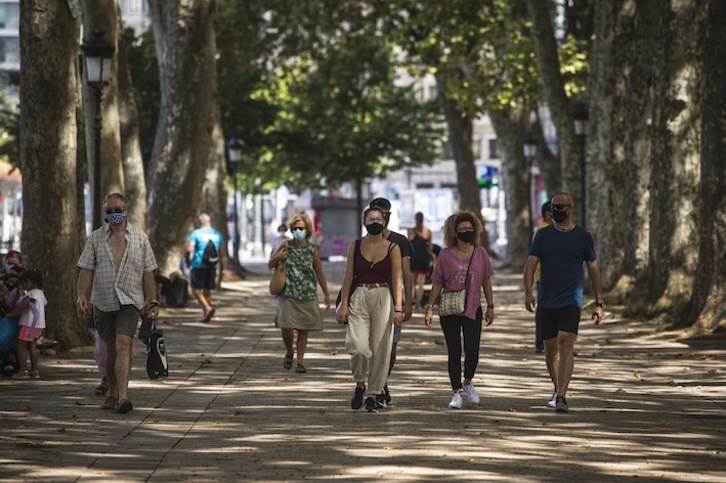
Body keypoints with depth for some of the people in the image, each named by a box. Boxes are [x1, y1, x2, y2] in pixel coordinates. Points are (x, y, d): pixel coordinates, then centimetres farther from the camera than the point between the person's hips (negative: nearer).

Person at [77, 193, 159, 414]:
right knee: (111, 349, 10)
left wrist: (152, 301, 2)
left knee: (123, 344, -18)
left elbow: (148, 272, 7)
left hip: (130, 302, -2)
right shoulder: (95, 238, 7)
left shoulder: (140, 237, 5)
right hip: (103, 302, 2)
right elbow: (86, 270, 4)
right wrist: (82, 295, -9)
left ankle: (123, 396, -26)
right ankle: (113, 393, 26)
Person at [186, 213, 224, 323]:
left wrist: (188, 260, 4)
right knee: (207, 290, 13)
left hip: (199, 265, -5)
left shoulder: (196, 233, -6)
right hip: (213, 266, 5)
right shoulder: (217, 234, 11)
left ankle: (208, 308, -20)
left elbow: (189, 249, -16)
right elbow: (220, 253, 15)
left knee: (196, 289, 0)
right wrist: (221, 269, 22)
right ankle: (205, 314, 13)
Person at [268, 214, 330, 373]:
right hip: (288, 294, -1)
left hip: (307, 295, 1)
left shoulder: (312, 250, 1)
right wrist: (278, 257, -12)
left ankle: (300, 361, 13)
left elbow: (319, 274, 6)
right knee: (286, 327, -11)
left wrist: (326, 294, 5)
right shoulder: (287, 246, 2)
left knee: (303, 330, 2)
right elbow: (270, 265, 10)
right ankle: (289, 353, 16)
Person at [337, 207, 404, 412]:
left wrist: (398, 308, -7)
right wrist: (344, 304, -1)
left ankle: (374, 394, 11)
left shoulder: (392, 248, 3)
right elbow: (348, 276, 7)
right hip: (359, 297, 0)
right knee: (358, 345, -14)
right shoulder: (355, 246, 7)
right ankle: (360, 384, 11)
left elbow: (397, 280, 1)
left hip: (383, 298, 0)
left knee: (380, 348, -1)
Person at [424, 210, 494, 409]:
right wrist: (430, 307, -2)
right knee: (454, 352, 3)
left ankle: (467, 383, 25)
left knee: (472, 351, -3)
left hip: (473, 310, 1)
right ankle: (456, 393, 11)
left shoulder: (480, 253, 3)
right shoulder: (445, 255, -2)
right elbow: (437, 283, 2)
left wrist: (490, 307, 7)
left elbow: (486, 281, 9)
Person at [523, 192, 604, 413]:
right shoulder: (543, 235, 6)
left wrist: (599, 303, 6)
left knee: (566, 344, -17)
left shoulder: (583, 237, 3)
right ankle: (557, 389, 31)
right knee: (551, 348, 11)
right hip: (546, 301, 3)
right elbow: (531, 264, 3)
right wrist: (528, 292, -13)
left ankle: (561, 396, -23)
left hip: (571, 301, -3)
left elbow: (593, 269, 8)